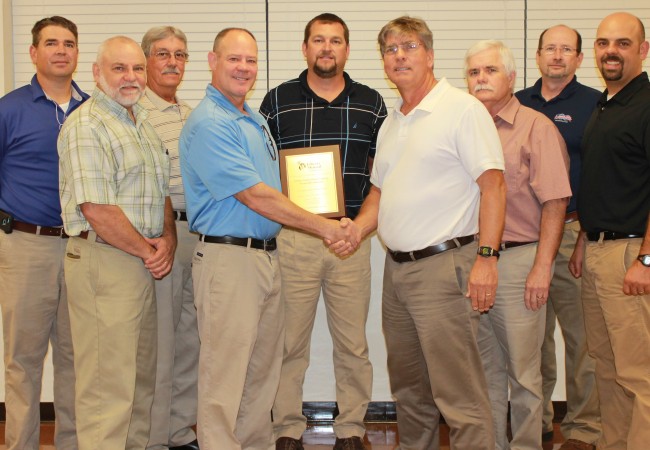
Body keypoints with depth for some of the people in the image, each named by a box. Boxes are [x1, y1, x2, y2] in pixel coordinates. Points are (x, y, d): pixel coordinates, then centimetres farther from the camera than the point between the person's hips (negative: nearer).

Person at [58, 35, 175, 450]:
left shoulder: (143, 125, 17)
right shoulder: (87, 127, -12)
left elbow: (161, 193, 21)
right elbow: (97, 210, -20)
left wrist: (168, 239, 1)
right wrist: (149, 252, -11)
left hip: (143, 264, 9)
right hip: (103, 263, -9)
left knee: (142, 379, 16)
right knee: (108, 386, -6)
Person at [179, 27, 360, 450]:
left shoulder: (254, 118, 15)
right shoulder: (208, 124, -14)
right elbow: (254, 196, -19)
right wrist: (325, 227, -16)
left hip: (268, 255, 9)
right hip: (228, 259, -9)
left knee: (264, 370, 15)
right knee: (225, 374, -3)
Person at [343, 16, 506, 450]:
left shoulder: (463, 109, -8)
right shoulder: (391, 124, 18)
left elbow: (493, 185, -13)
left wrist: (486, 256, -20)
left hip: (444, 266, -8)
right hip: (397, 268, 8)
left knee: (457, 391, -8)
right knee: (408, 386, 17)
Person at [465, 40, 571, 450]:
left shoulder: (537, 127, -2)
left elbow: (555, 202, -8)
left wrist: (542, 268, -14)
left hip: (518, 260, -5)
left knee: (523, 370, 1)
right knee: (484, 367, 12)